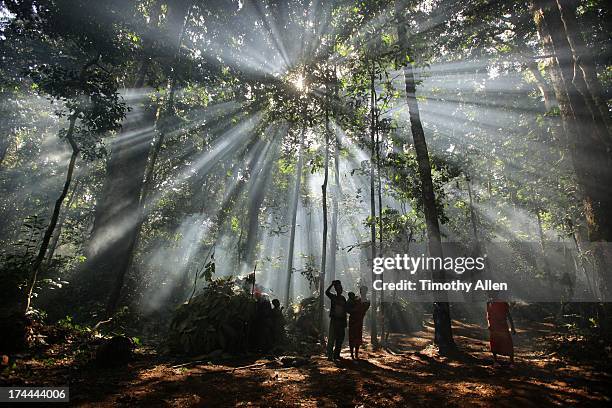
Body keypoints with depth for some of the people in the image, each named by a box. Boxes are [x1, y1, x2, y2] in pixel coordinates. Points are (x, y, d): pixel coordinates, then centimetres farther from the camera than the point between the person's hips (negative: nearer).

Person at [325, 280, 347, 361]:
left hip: (341, 320, 5)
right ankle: (329, 355, -5)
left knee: (340, 338, 7)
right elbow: (327, 292, -19)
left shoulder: (343, 299, 12)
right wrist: (332, 284, -21)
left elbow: (345, 311, 14)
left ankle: (336, 355, 17)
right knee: (332, 338, -8)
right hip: (334, 320, -5)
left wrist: (345, 322, 11)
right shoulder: (333, 297, 1)